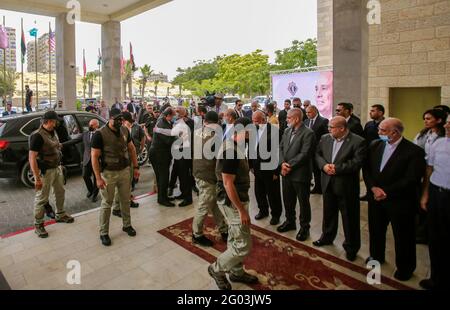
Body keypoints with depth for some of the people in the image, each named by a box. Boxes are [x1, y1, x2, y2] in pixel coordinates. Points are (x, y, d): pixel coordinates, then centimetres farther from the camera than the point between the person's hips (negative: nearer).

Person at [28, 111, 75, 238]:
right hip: (45, 171, -8)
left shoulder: (53, 132, 7)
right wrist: (37, 178, -22)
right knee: (42, 198, 2)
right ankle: (38, 224, 16)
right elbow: (32, 158, -21)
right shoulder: (37, 136, -18)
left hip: (57, 168, 8)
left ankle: (60, 215, 38)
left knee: (60, 192, 20)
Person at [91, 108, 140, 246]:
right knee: (107, 203, 6)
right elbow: (94, 156, -14)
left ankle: (127, 225, 35)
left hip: (125, 171, 5)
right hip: (108, 173, -5)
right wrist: (98, 178, -17)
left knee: (125, 200, 16)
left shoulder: (125, 131, 1)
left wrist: (135, 167, 9)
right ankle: (104, 233, 21)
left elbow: (131, 148, 12)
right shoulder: (100, 134, -15)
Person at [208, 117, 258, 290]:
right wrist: (242, 210, -21)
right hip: (232, 202, -10)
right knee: (244, 245, -1)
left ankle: (236, 272, 38)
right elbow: (228, 184, -25)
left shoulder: (235, 147, 8)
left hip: (237, 200, 10)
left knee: (235, 240, 21)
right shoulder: (230, 151, -24)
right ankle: (217, 269, 18)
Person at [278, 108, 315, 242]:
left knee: (303, 202, 10)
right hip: (286, 173, 7)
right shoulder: (287, 131, 9)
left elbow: (304, 154, -20)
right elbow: (281, 148, 7)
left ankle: (304, 227, 27)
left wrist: (289, 165, -17)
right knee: (288, 200, 19)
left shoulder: (308, 133, -14)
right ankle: (290, 222, 39)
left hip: (300, 174, -7)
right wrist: (282, 163, -9)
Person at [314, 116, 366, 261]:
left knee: (350, 218, 9)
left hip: (346, 186, -5)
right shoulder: (325, 138, 3)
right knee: (328, 213, 22)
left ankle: (351, 247, 27)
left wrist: (337, 168, -22)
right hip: (328, 183, 5)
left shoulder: (358, 141, -14)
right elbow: (317, 154, 7)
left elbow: (357, 162, -20)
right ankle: (327, 237, 43)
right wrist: (324, 165, -13)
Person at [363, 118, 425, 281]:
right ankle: (376, 255, 45)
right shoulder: (375, 145, 1)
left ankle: (405, 267, 34)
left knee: (403, 236, 12)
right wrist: (374, 188, -14)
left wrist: (386, 192, -19)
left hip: (400, 201, -5)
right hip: (376, 198, 5)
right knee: (376, 230, 21)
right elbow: (366, 169, 1)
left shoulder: (414, 151, -15)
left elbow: (411, 180, -19)